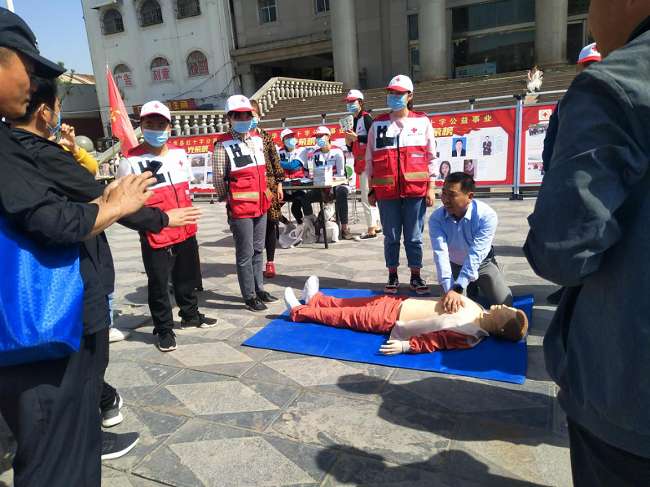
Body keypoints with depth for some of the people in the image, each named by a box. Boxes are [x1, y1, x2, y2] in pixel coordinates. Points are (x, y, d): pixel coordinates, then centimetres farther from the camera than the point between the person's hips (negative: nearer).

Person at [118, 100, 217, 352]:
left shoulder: (179, 153, 7)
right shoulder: (131, 160, -11)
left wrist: (186, 213, 13)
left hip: (186, 231, 6)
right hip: (155, 236, -5)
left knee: (187, 277, 20)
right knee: (158, 284, 4)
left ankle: (191, 315, 40)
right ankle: (164, 329, 20)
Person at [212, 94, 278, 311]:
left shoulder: (257, 139, 10)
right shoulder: (223, 145, -11)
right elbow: (219, 179, -8)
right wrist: (229, 202, -3)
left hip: (260, 205, 7)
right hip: (240, 209, -7)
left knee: (258, 250, 16)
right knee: (245, 254, 1)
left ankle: (259, 289, 29)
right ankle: (249, 296, 12)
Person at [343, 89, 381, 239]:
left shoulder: (366, 118, -7)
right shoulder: (352, 121, 18)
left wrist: (356, 138, -17)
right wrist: (349, 142, 0)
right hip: (360, 163, 9)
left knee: (367, 196, -11)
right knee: (369, 195, 13)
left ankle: (371, 229, -8)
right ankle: (376, 225, 21)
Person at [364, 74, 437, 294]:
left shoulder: (422, 121, 5)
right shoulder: (378, 124, 8)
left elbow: (431, 156, 5)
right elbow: (369, 159, 10)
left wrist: (431, 187, 0)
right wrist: (371, 189, 8)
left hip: (416, 190, -1)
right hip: (386, 191, 1)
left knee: (414, 237, 6)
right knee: (391, 237, 9)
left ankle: (416, 276, 19)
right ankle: (392, 276, 22)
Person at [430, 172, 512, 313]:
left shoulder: (487, 215, -29)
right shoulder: (436, 218, -24)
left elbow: (475, 255, -35)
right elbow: (440, 253, -34)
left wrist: (457, 289, -44)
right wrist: (449, 289, -46)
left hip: (483, 264, -1)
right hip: (454, 266, 1)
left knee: (504, 303, -10)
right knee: (453, 305, -10)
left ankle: (476, 286, 20)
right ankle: (472, 290, 23)